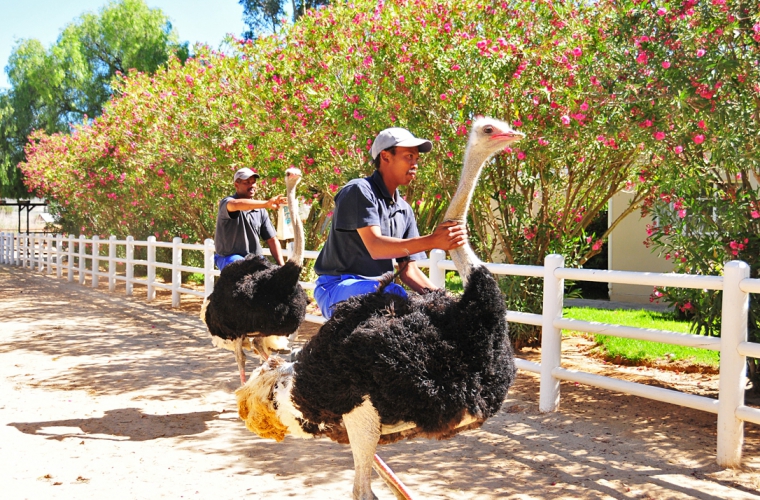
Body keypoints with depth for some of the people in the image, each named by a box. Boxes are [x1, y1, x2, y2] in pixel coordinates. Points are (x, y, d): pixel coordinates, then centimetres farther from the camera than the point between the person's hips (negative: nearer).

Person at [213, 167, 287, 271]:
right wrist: (266, 203, -47)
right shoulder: (226, 203, -8)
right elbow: (235, 205, -35)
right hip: (229, 258, -5)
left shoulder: (260, 210, 10)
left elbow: (272, 239, 9)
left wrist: (282, 266, -5)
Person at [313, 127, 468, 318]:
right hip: (338, 287, -7)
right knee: (396, 295, -34)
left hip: (379, 290, 8)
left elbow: (408, 269, 10)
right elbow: (375, 247, -24)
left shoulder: (404, 210, 13)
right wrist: (432, 241, -35)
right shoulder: (359, 191, -10)